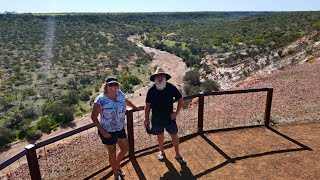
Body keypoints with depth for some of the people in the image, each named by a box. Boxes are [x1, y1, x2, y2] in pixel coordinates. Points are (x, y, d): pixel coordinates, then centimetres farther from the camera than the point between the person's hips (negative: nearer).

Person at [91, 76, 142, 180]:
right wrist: (102, 131, -19)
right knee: (112, 152, 13)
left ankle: (117, 165, 47)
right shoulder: (100, 100, -25)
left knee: (125, 149, 17)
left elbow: (126, 101, 15)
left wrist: (135, 107, 28)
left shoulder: (120, 94, -9)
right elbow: (93, 117, -16)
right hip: (108, 131, -5)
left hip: (120, 128, 6)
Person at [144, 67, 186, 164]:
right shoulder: (151, 90, -11)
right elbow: (147, 105, -3)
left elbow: (180, 99, -1)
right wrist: (147, 119, -2)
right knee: (160, 135, 17)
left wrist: (177, 112, -6)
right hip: (156, 119, 0)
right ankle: (161, 151, 43)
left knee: (174, 136, 7)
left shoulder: (171, 87, -13)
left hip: (169, 117, 0)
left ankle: (177, 155, 28)